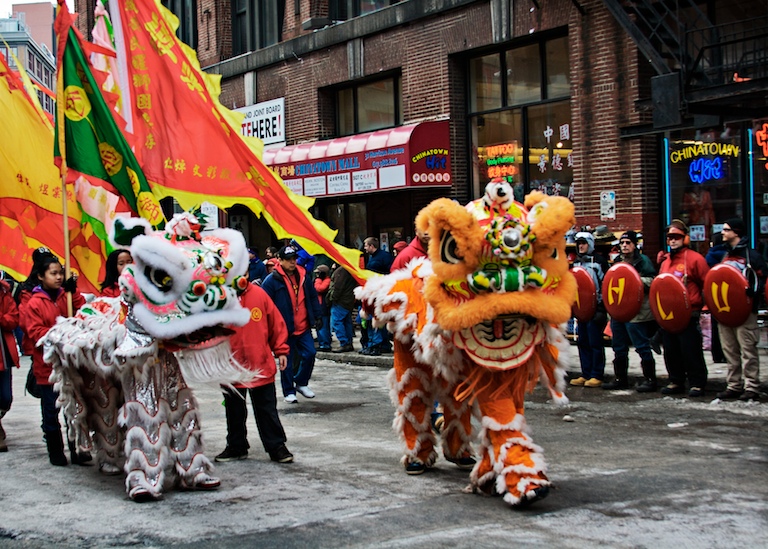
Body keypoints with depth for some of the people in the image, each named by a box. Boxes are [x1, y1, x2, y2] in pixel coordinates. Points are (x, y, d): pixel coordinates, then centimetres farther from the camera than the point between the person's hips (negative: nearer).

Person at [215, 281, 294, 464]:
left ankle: (276, 446, 18)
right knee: (234, 411, 15)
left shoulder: (259, 294, -3)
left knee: (267, 410, 8)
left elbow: (276, 322, 4)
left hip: (261, 366, 0)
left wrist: (281, 350, 5)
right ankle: (236, 447, 31)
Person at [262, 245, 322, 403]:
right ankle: (289, 392, 15)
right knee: (287, 361, 3)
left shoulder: (303, 276, 8)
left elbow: (313, 297, 17)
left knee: (309, 354, 1)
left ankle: (301, 383, 23)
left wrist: (316, 316, 12)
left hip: (304, 327, 5)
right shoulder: (272, 280, -9)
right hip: (285, 329, -4)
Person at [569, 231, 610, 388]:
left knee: (595, 343, -5)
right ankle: (586, 375, 13)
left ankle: (596, 376, 0)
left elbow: (606, 284, -8)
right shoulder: (576, 262, 15)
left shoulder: (599, 260, -5)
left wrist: (602, 308, -12)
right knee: (582, 342, 7)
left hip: (595, 308, -7)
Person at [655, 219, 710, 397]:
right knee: (671, 351, 11)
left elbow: (707, 285, -6)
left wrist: (703, 303, -9)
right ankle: (675, 381, 20)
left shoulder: (694, 259, -5)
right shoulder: (665, 261, 16)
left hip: (688, 314, -7)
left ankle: (697, 384, 2)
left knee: (691, 351, -5)